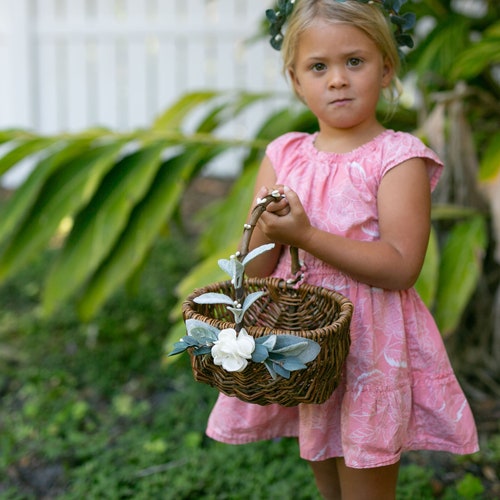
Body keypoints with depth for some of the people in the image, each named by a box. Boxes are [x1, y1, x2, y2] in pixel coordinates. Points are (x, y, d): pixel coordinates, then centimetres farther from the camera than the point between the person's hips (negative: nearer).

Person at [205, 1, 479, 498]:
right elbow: (253, 272, 1)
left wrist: (306, 236, -24)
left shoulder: (398, 158, -10)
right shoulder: (283, 156, 3)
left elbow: (401, 268, -20)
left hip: (370, 349, -4)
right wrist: (268, 231, -21)